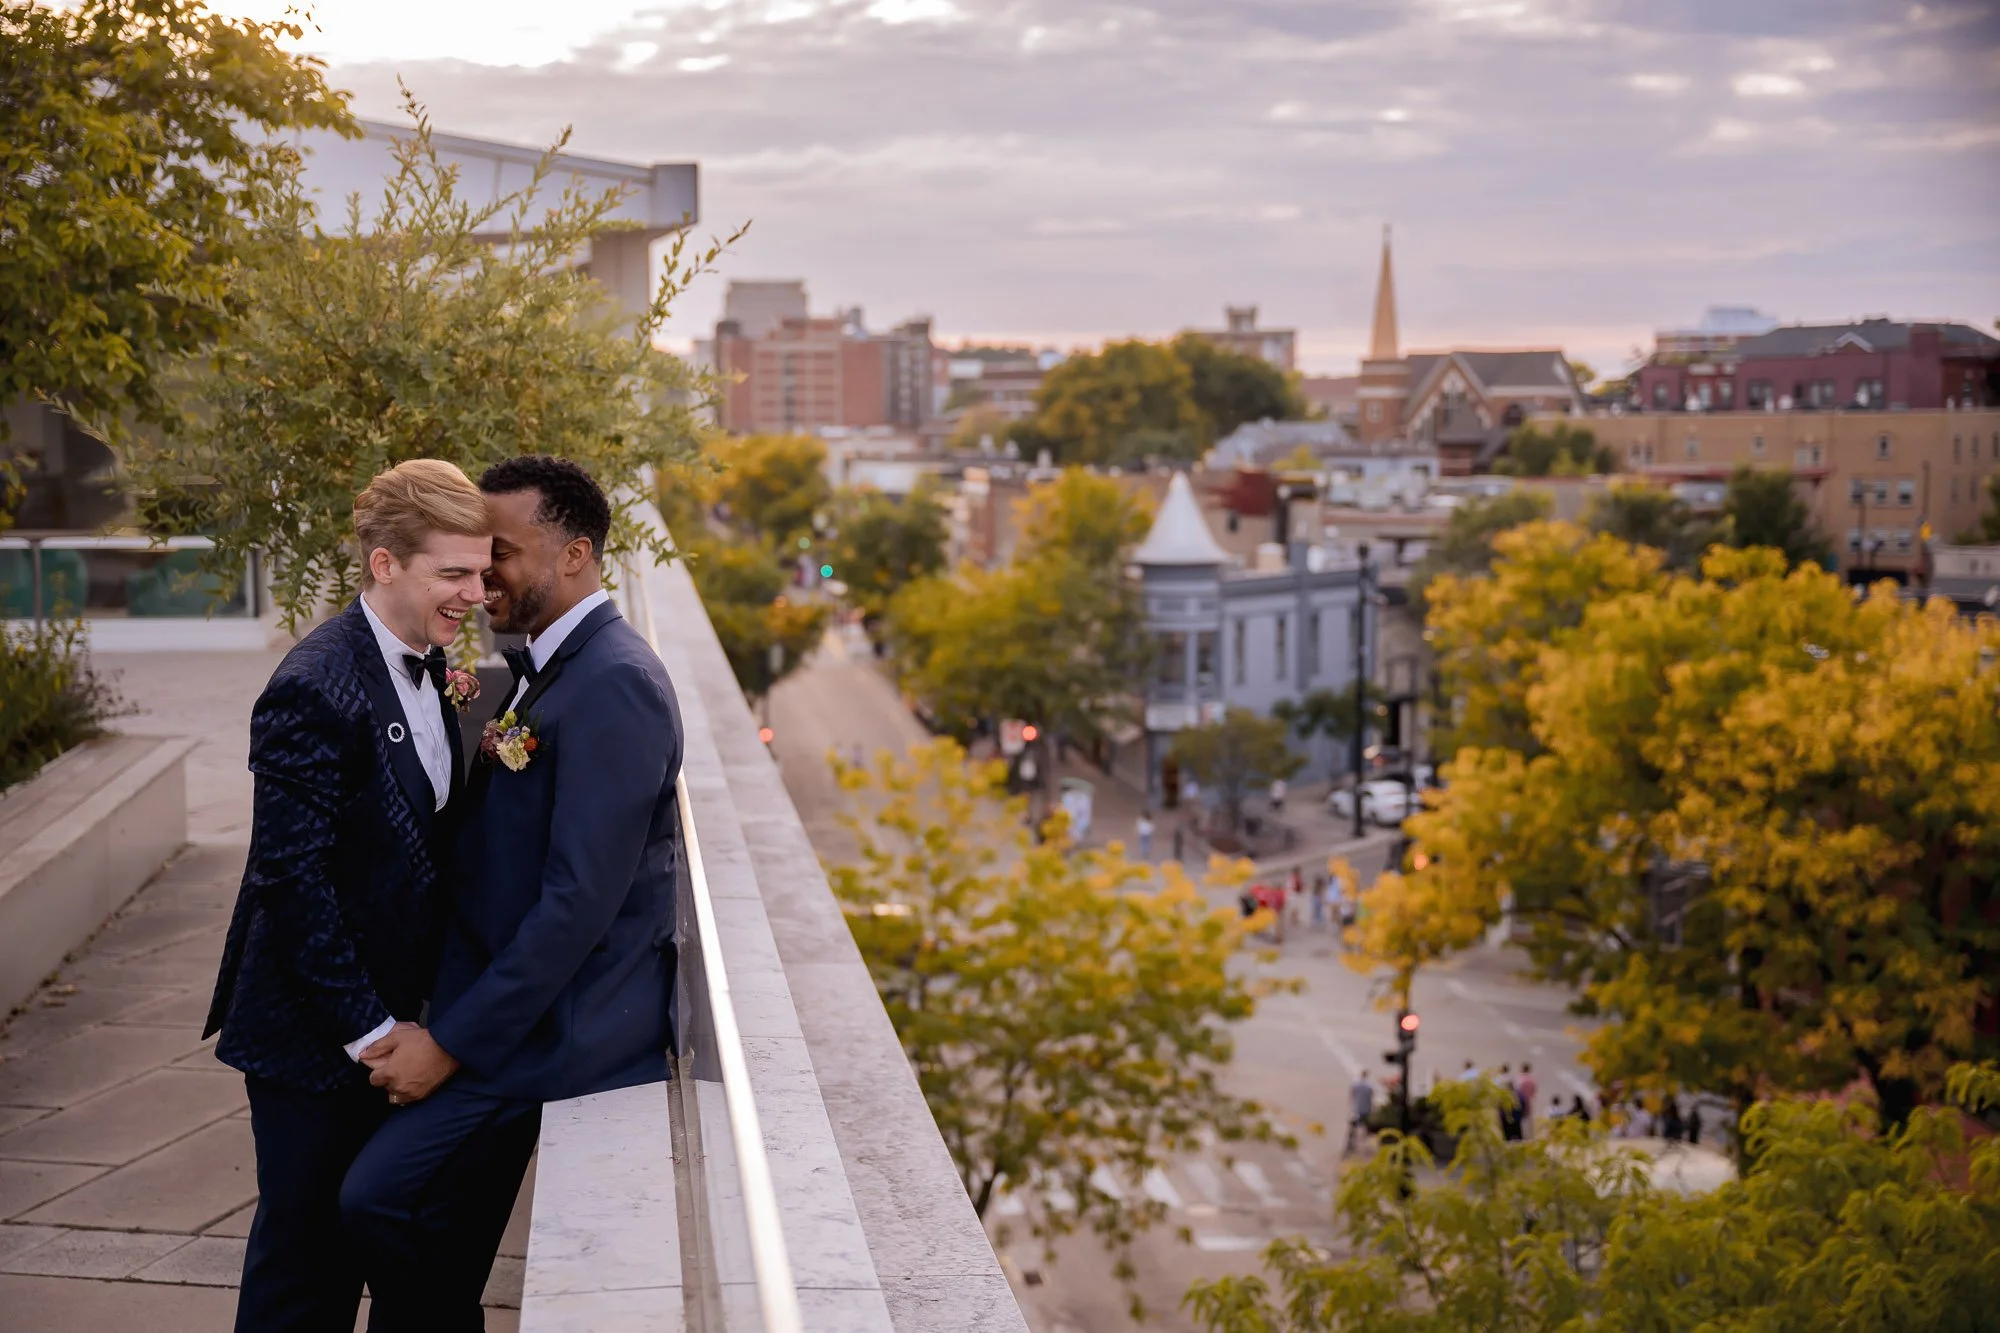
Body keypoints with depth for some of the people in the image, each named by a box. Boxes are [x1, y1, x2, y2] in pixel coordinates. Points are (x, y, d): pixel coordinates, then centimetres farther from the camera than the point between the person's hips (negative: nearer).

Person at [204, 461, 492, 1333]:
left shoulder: (424, 669, 5)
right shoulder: (316, 691, -23)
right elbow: (290, 878, -23)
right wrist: (367, 1028, -19)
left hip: (381, 1015, 8)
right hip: (312, 1032, -8)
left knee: (352, 1238, 19)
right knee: (302, 1248, 5)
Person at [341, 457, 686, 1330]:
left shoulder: (613, 683, -19)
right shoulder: (542, 669, 12)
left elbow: (580, 899, -23)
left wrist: (451, 1043, -19)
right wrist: (484, 761, -1)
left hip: (557, 1026, -9)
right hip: (524, 1006, 9)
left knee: (379, 1199, -17)